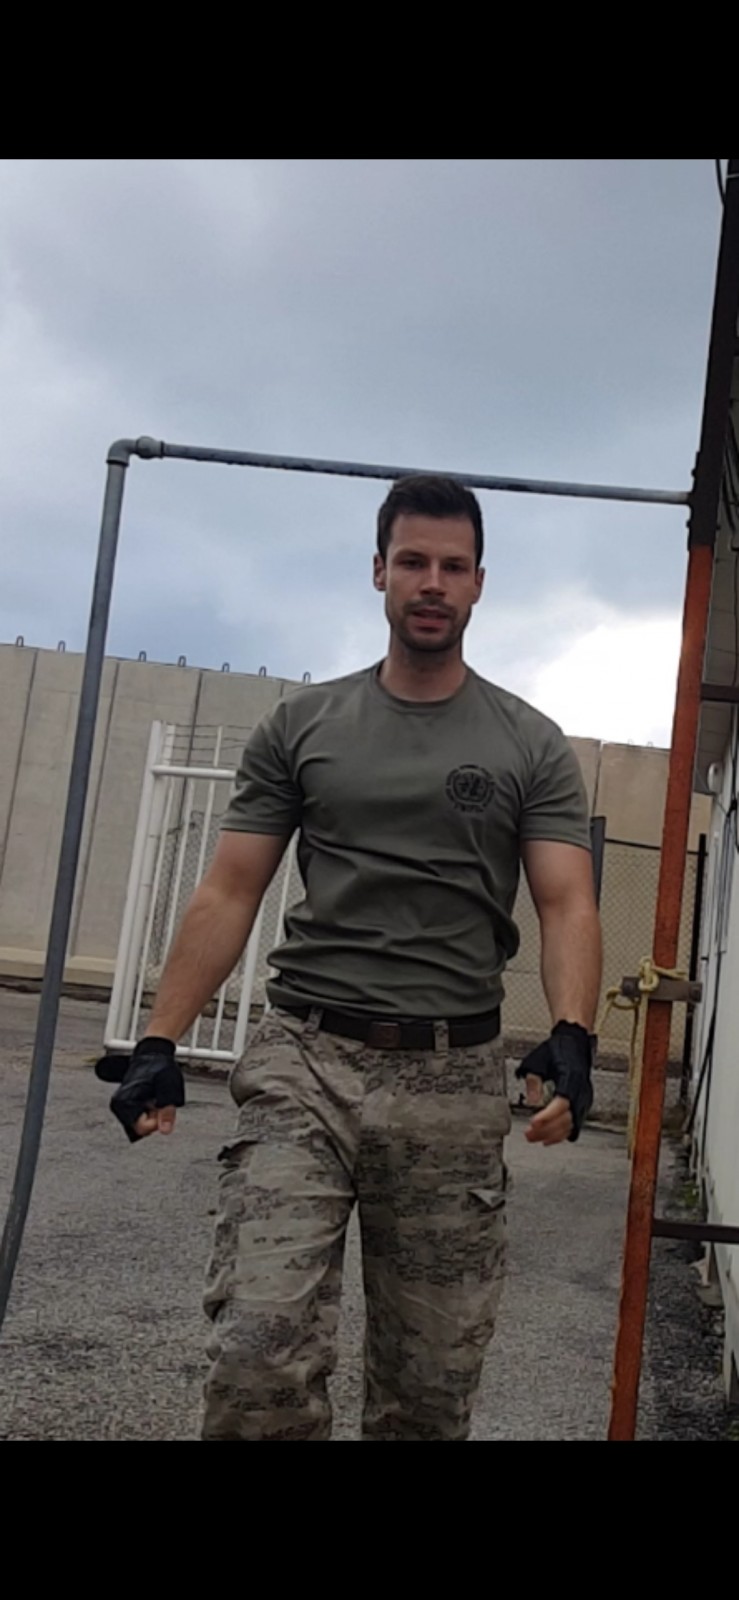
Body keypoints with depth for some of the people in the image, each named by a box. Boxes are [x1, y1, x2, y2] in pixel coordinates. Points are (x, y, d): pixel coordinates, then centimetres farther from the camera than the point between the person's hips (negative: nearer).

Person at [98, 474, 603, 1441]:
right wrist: (160, 1042, -4)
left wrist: (571, 1039, -22)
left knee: (430, 1386, 9)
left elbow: (567, 904, -3)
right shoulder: (302, 725, 7)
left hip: (455, 1079, 1)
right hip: (306, 1059, 0)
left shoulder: (531, 745, 6)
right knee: (260, 1354, -15)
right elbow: (230, 893, 5)